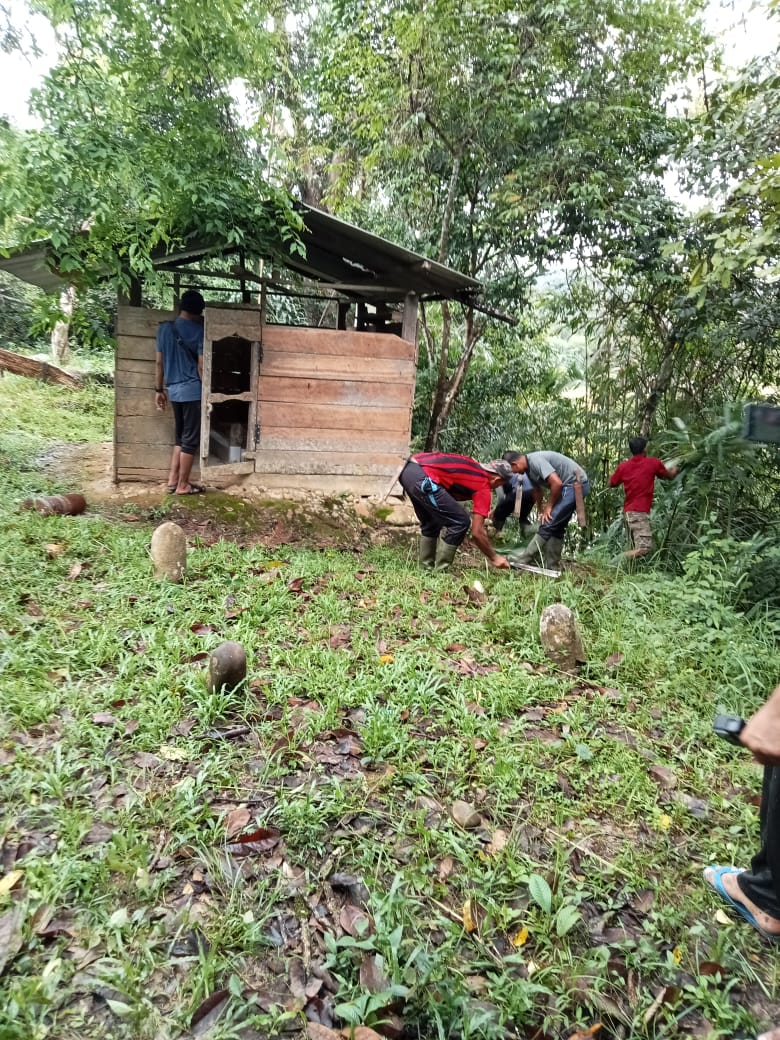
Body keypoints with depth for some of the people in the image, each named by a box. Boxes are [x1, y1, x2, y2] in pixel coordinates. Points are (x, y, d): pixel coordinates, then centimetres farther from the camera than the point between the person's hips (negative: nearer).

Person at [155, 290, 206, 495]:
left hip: (174, 390, 6)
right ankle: (183, 485, 4)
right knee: (191, 439, 0)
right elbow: (201, 366, -13)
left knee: (181, 437, 17)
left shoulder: (164, 328, 6)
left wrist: (159, 390, 16)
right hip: (192, 390, -6)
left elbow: (159, 362, 10)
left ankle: (172, 479, 17)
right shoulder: (198, 331, -10)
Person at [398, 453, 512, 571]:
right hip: (422, 478, -9)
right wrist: (494, 558, 14)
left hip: (408, 470, 9)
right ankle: (439, 571, 7)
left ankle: (426, 567, 29)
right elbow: (477, 532, 2)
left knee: (430, 523, 26)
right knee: (460, 522, 2)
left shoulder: (474, 467, 25)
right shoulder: (483, 488, 4)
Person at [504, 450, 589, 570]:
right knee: (556, 527, 11)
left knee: (548, 524, -12)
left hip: (576, 484, -10)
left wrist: (549, 505, -14)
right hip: (570, 486, 10)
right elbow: (537, 490, 23)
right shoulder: (529, 468, 9)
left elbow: (557, 483, -27)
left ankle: (521, 562, -11)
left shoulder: (535, 460, -21)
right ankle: (552, 568, 15)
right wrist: (540, 510, 28)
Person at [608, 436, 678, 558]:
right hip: (640, 512, -6)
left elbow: (611, 484, 19)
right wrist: (674, 470, 40)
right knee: (644, 547, -13)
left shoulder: (623, 466, 6)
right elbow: (669, 476, 17)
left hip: (629, 511, 6)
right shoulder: (653, 463, -1)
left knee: (637, 547, 11)